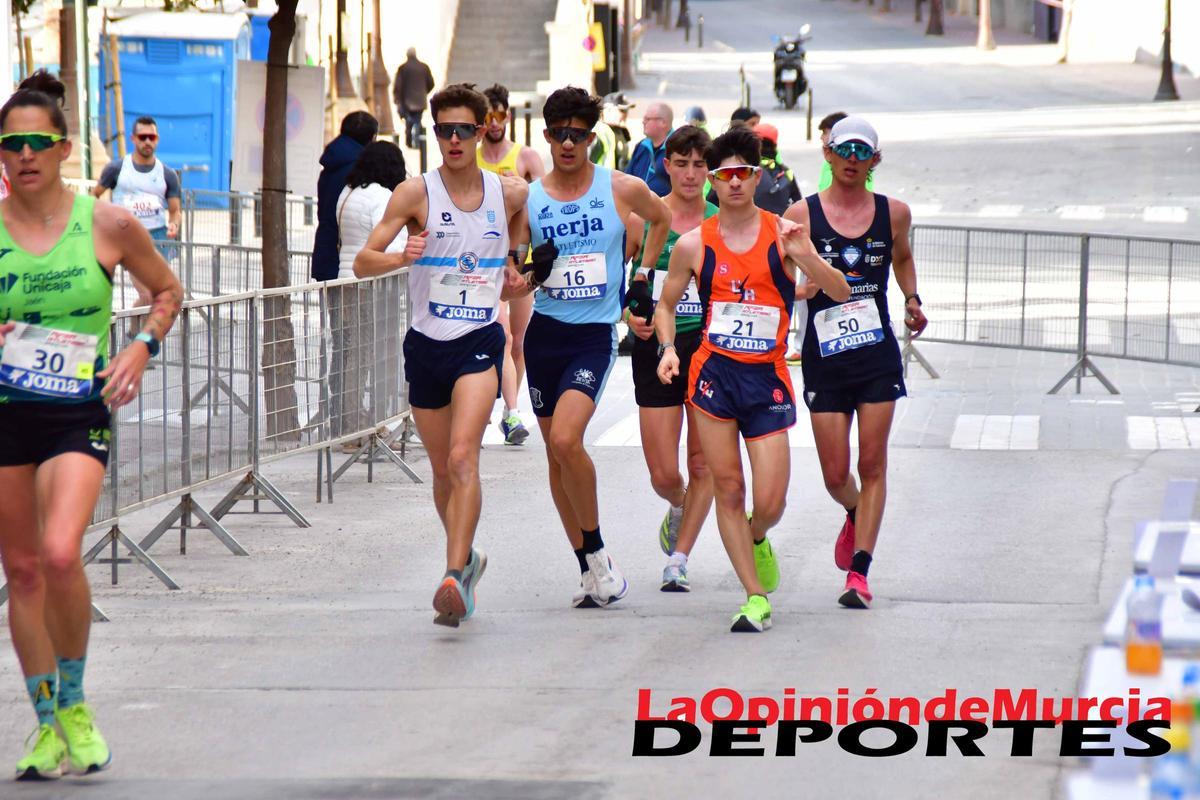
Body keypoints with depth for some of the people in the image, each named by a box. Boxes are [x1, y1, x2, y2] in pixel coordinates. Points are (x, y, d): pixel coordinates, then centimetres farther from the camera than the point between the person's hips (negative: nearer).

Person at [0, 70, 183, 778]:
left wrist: (143, 349, -3)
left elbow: (168, 291, 13)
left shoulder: (109, 225, -3)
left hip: (79, 411, -2)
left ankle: (74, 704, 1)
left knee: (59, 554, -22)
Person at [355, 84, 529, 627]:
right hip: (426, 343, 1)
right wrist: (403, 256, -29)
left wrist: (512, 268, 12)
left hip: (480, 342, -1)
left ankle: (454, 579, -28)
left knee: (462, 458, -20)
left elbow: (524, 215, 28)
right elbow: (362, 262, -9)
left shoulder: (510, 194, 2)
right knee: (442, 470, 12)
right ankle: (466, 558, 36)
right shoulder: (416, 193, -4)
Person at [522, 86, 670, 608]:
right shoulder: (527, 198, 1)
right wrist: (530, 271, -12)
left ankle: (597, 552, -6)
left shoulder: (623, 190, -3)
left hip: (596, 334, -3)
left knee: (565, 440, -22)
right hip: (545, 332, 3)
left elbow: (662, 218, 19)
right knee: (556, 452, 6)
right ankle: (589, 568, 17)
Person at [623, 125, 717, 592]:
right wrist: (629, 316, -9)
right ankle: (679, 507, 35)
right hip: (655, 349, 0)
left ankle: (678, 562, 11)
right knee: (664, 474, -1)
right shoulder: (641, 220, 0)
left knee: (703, 467, -1)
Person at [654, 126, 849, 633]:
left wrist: (806, 257, -22)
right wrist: (668, 347, -4)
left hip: (767, 380, -1)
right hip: (714, 374, 1)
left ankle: (756, 538, 32)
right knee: (728, 490, -1)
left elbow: (840, 292, -5)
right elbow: (666, 304, 15)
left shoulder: (782, 234, -1)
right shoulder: (694, 244, 2)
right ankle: (755, 596, 10)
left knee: (770, 504, -5)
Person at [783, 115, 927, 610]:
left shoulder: (893, 213, 3)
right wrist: (799, 289, -20)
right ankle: (854, 516, 36)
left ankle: (859, 571, -1)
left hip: (879, 358, 1)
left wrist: (912, 301, 10)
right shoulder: (802, 215, -4)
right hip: (824, 360, -1)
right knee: (836, 475, 1)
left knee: (872, 466, -4)